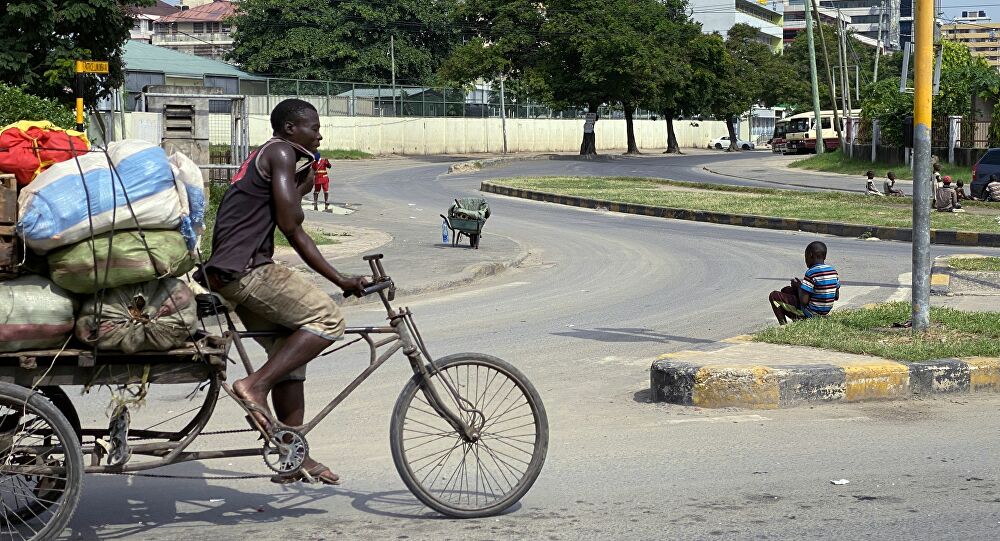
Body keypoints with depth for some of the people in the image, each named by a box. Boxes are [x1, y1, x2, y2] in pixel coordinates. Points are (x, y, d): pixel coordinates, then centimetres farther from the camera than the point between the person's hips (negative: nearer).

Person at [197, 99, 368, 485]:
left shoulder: (267, 158, 26)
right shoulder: (281, 153, -5)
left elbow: (294, 233, 28)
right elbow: (289, 223, -13)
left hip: (231, 272, 10)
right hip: (244, 267, -10)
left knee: (290, 355, 13)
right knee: (327, 320, -14)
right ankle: (255, 385, -16)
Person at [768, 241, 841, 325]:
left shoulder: (811, 273, -24)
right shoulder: (833, 271, 0)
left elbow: (804, 301, -25)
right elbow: (836, 297, 10)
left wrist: (798, 286, -5)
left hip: (811, 313, -8)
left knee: (774, 296, 2)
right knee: (786, 290, 23)